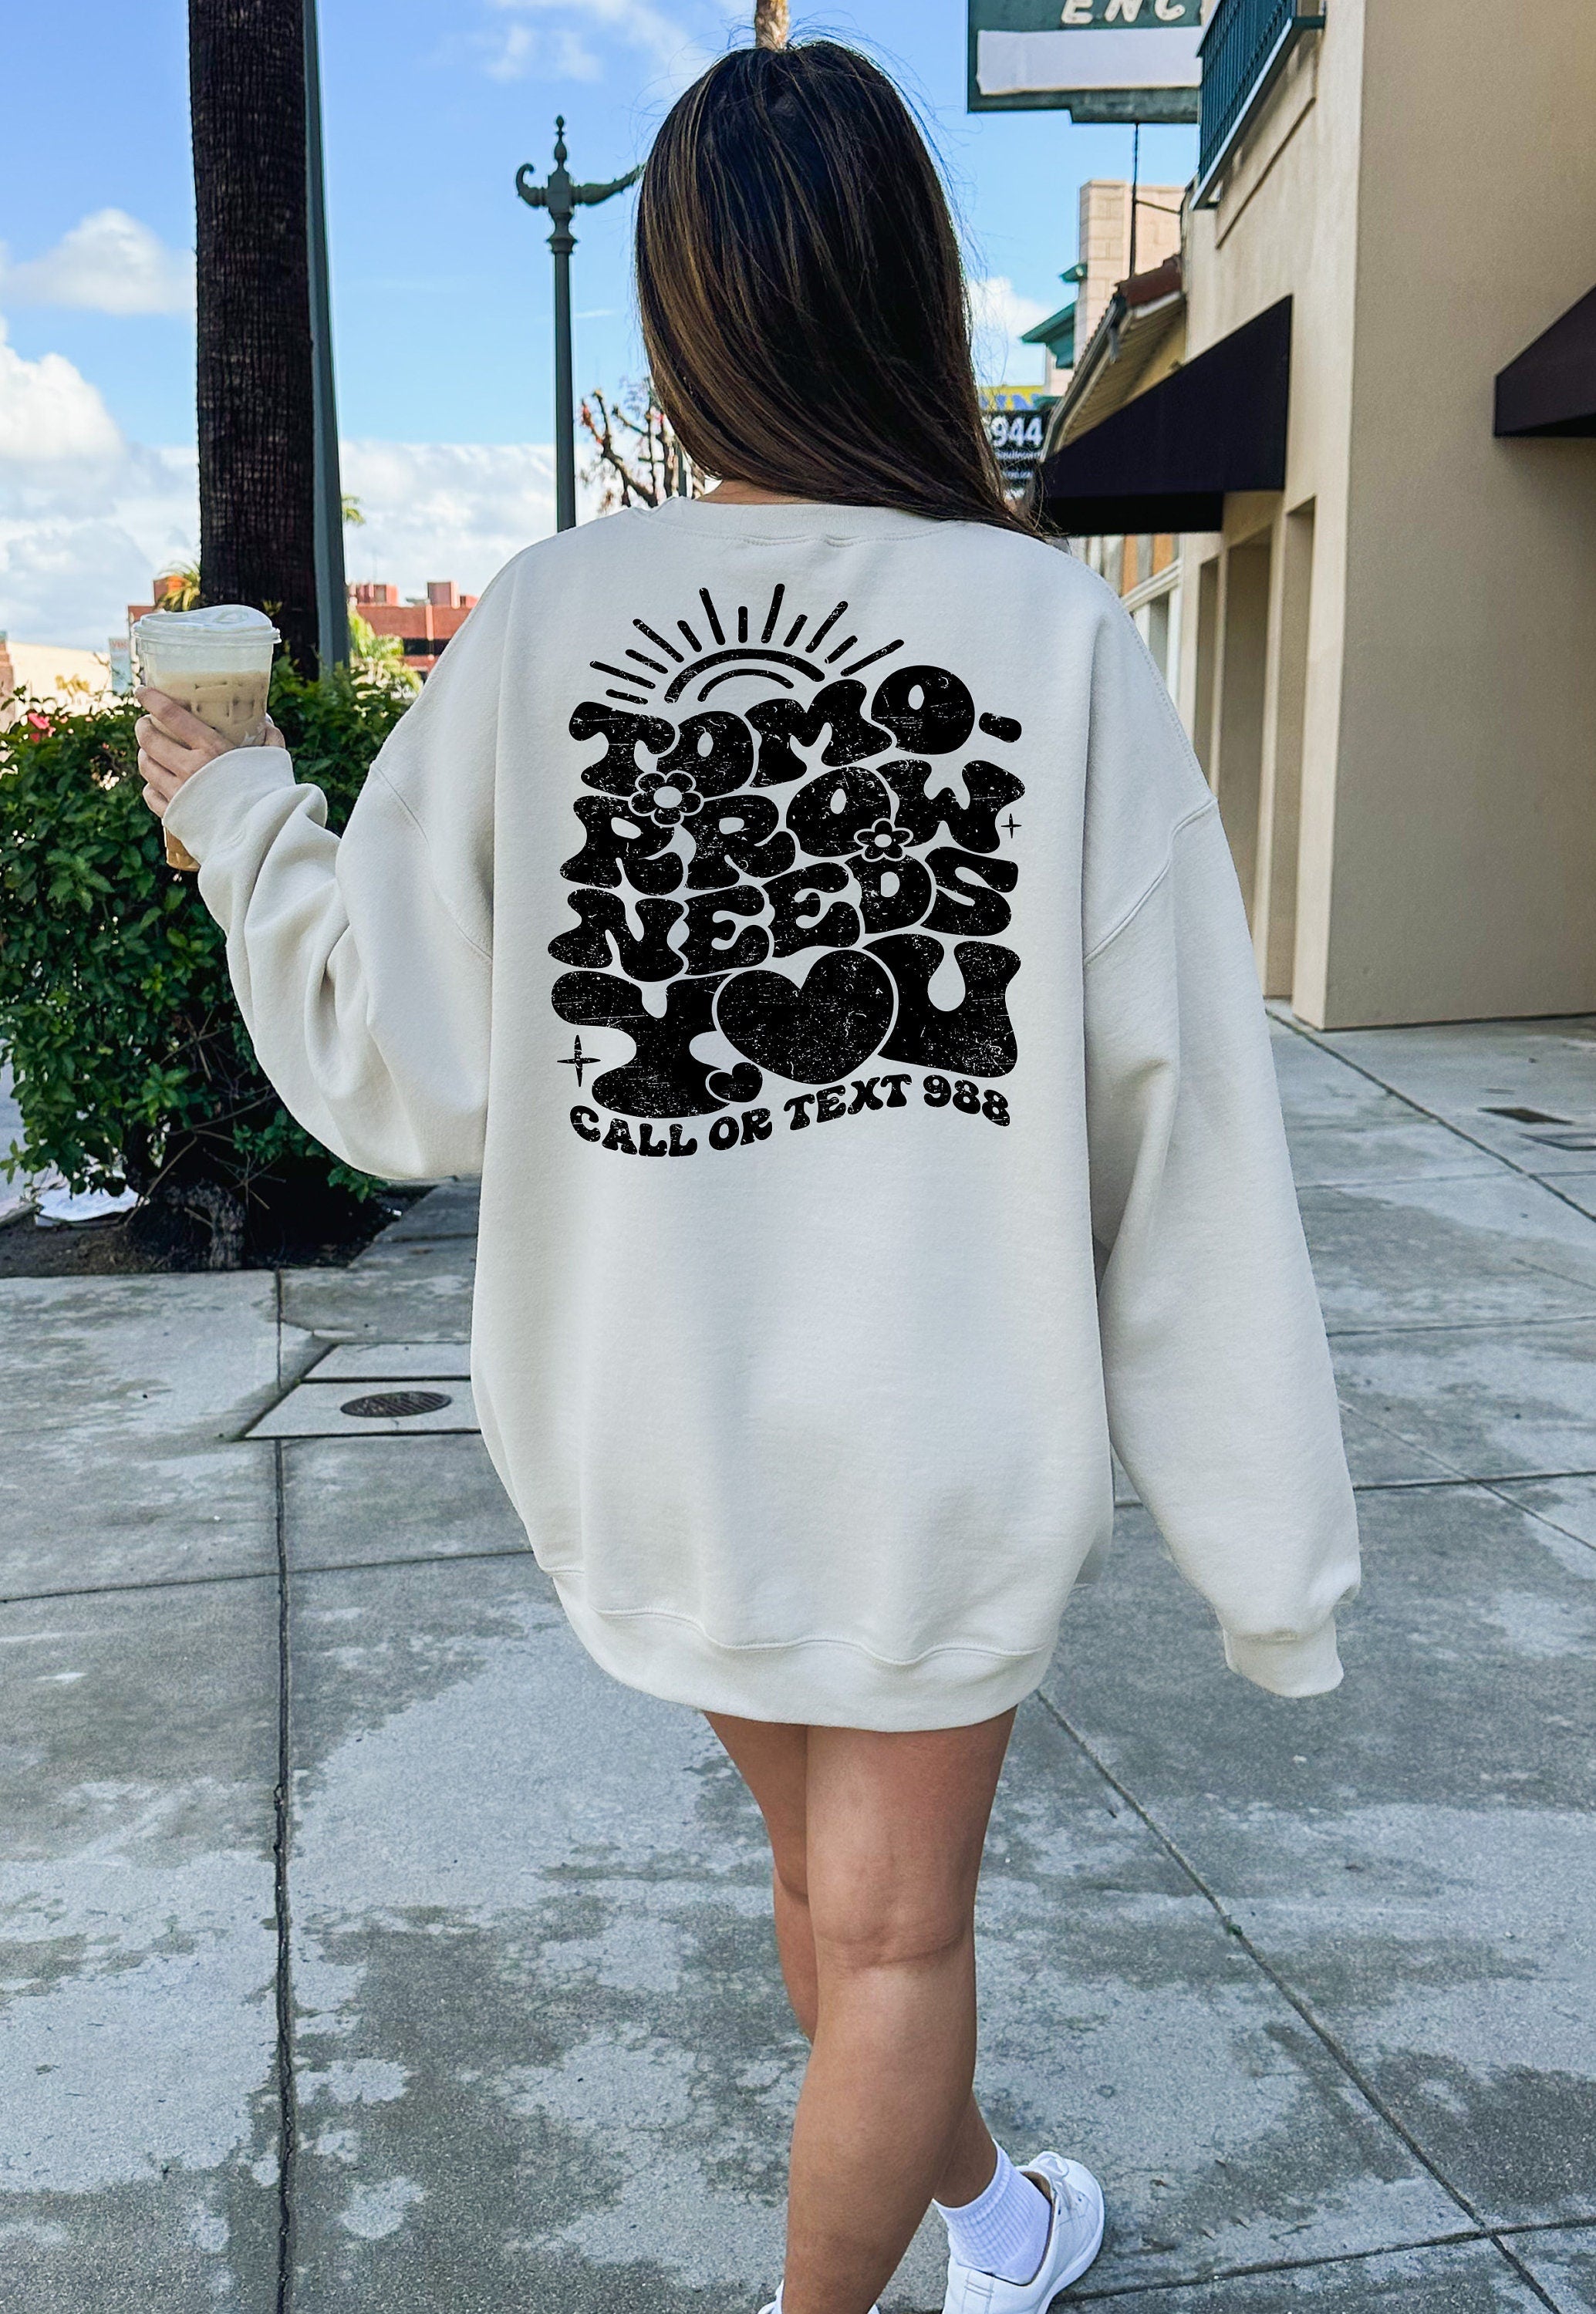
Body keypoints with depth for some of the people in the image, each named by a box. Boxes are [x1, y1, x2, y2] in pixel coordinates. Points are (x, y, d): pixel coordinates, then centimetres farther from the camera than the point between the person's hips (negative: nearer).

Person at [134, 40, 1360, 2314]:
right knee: (888, 1927, 19)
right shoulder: (1060, 634, -14)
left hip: (654, 1438, 4)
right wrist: (1272, 1531, -3)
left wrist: (244, 827, 13)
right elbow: (1182, 1130, -13)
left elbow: (400, 1070, -6)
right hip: (945, 1443, -3)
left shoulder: (541, 622, -10)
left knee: (832, 1857, 28)